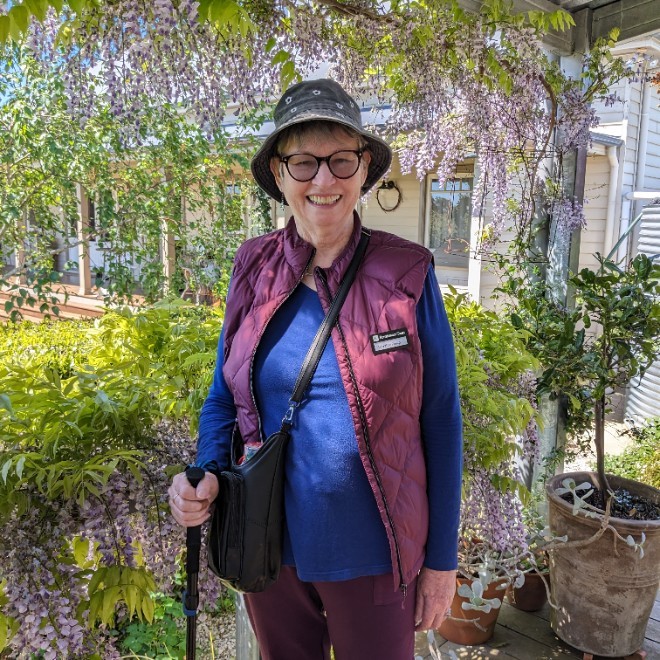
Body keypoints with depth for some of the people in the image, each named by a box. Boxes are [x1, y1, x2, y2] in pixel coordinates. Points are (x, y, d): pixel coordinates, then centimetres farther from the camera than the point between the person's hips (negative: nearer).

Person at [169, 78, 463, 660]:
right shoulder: (253, 269, -4)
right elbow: (226, 393, 6)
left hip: (373, 556, -2)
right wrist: (204, 474, -12)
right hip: (270, 548, 3)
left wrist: (442, 557, -3)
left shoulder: (407, 275, -12)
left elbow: (440, 419, -7)